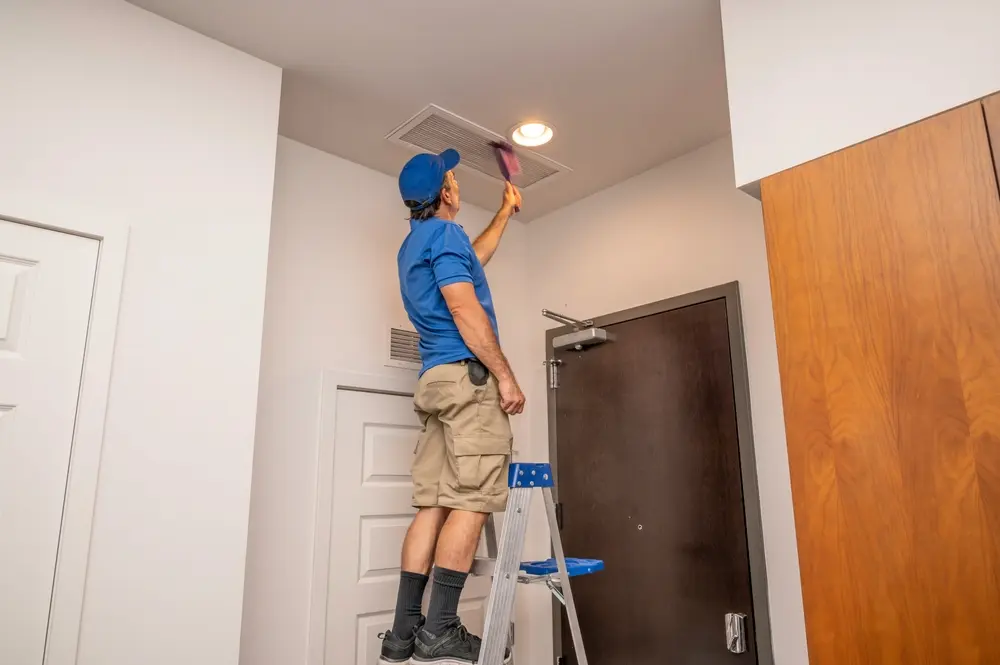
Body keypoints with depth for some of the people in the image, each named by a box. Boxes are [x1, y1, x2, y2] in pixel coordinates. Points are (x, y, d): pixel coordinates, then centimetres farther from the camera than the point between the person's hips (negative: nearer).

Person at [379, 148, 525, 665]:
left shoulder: (414, 245, 26)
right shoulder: (444, 232, -3)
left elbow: (470, 259, 43)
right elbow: (464, 309, -14)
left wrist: (505, 213, 53)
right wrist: (506, 376, -13)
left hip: (436, 381, 9)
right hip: (469, 376, -9)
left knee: (434, 505, 5)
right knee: (470, 502, -8)